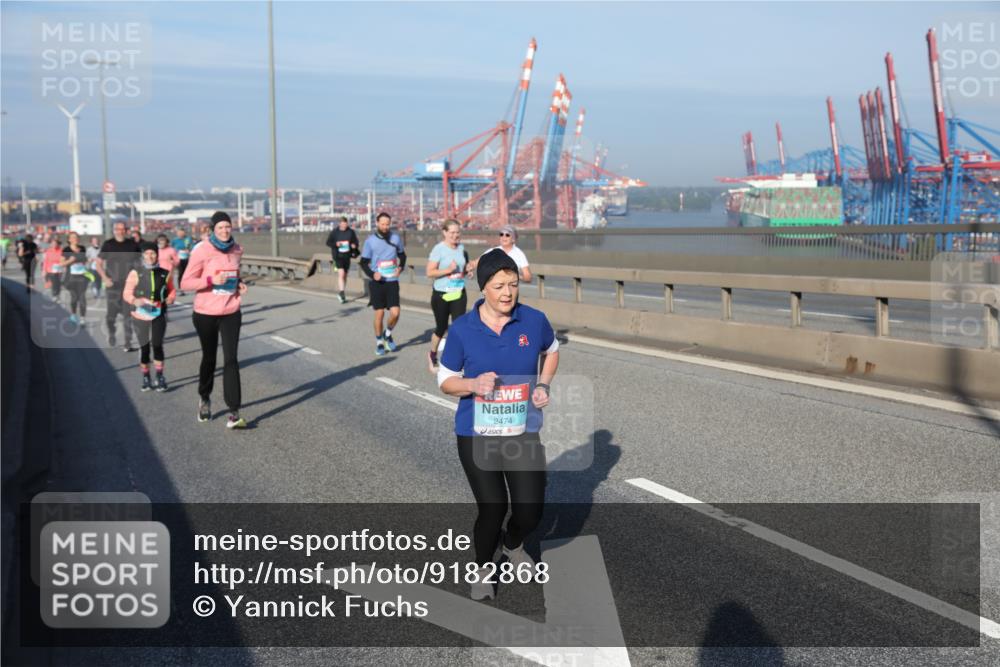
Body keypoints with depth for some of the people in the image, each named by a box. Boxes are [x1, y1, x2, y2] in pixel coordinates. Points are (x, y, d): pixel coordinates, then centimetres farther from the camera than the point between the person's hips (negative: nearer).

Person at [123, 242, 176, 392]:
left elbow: (172, 291, 13)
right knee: (144, 346, 7)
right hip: (141, 315, 0)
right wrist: (135, 301, -22)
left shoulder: (165, 273, 1)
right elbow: (127, 293, -3)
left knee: (157, 345, -4)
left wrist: (168, 300, -7)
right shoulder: (135, 273, -4)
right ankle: (146, 378, 19)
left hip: (159, 315, 0)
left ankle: (160, 377, 6)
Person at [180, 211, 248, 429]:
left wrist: (240, 284, 1)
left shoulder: (236, 249, 4)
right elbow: (185, 283, -10)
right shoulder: (202, 251, -10)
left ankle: (234, 413, -12)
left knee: (231, 360, -9)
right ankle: (205, 399, 41)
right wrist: (211, 280, -23)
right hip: (206, 313, -2)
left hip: (231, 313, 2)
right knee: (209, 358, 14)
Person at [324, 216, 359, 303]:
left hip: (347, 256, 4)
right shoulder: (334, 232, -4)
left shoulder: (351, 232, 1)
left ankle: (340, 293, 29)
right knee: (341, 273, -18)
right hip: (338, 256, -3)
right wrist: (336, 244, -17)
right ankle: (341, 293, -17)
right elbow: (328, 242, 1)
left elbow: (355, 241, 10)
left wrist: (354, 245, -13)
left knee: (345, 275, 13)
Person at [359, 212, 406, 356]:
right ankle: (379, 342, 22)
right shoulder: (370, 241, -5)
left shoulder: (396, 238, 1)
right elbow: (364, 262, 0)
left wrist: (401, 267, -4)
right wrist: (372, 274, -17)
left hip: (392, 281, 1)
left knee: (395, 313, -8)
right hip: (377, 283, -1)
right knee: (379, 313, 2)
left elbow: (402, 255, 16)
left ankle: (388, 334, 22)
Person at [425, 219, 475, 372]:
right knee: (441, 328, 9)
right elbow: (430, 272, -14)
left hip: (459, 294, 4)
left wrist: (468, 269, -2)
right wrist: (448, 270, -24)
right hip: (441, 294, -4)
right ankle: (432, 355, 35)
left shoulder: (461, 248, 6)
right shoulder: (438, 249, -11)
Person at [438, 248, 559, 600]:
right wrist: (474, 384, -20)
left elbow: (551, 350, 17)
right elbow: (445, 380, 1)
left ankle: (513, 544, 40)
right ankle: (482, 569, 30)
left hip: (523, 432, 2)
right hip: (477, 435, -2)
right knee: (492, 509, -3)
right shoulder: (462, 329, -9)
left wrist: (544, 384, 0)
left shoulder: (534, 320, -5)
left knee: (530, 510, 2)